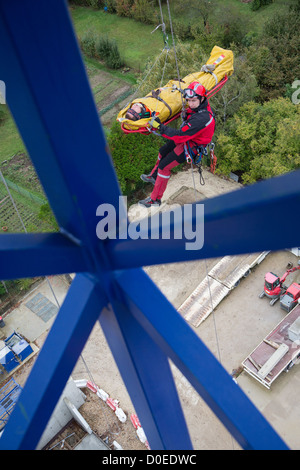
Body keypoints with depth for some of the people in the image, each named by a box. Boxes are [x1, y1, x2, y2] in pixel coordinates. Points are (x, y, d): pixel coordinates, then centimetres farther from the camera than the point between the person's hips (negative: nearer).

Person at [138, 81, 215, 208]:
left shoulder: (201, 119, -39)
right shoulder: (202, 104, -11)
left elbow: (179, 135, -37)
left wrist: (159, 126, -33)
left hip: (191, 146, -10)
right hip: (186, 138, 10)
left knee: (164, 167, -8)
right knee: (163, 152, 24)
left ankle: (155, 199, 6)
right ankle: (154, 176, 48)